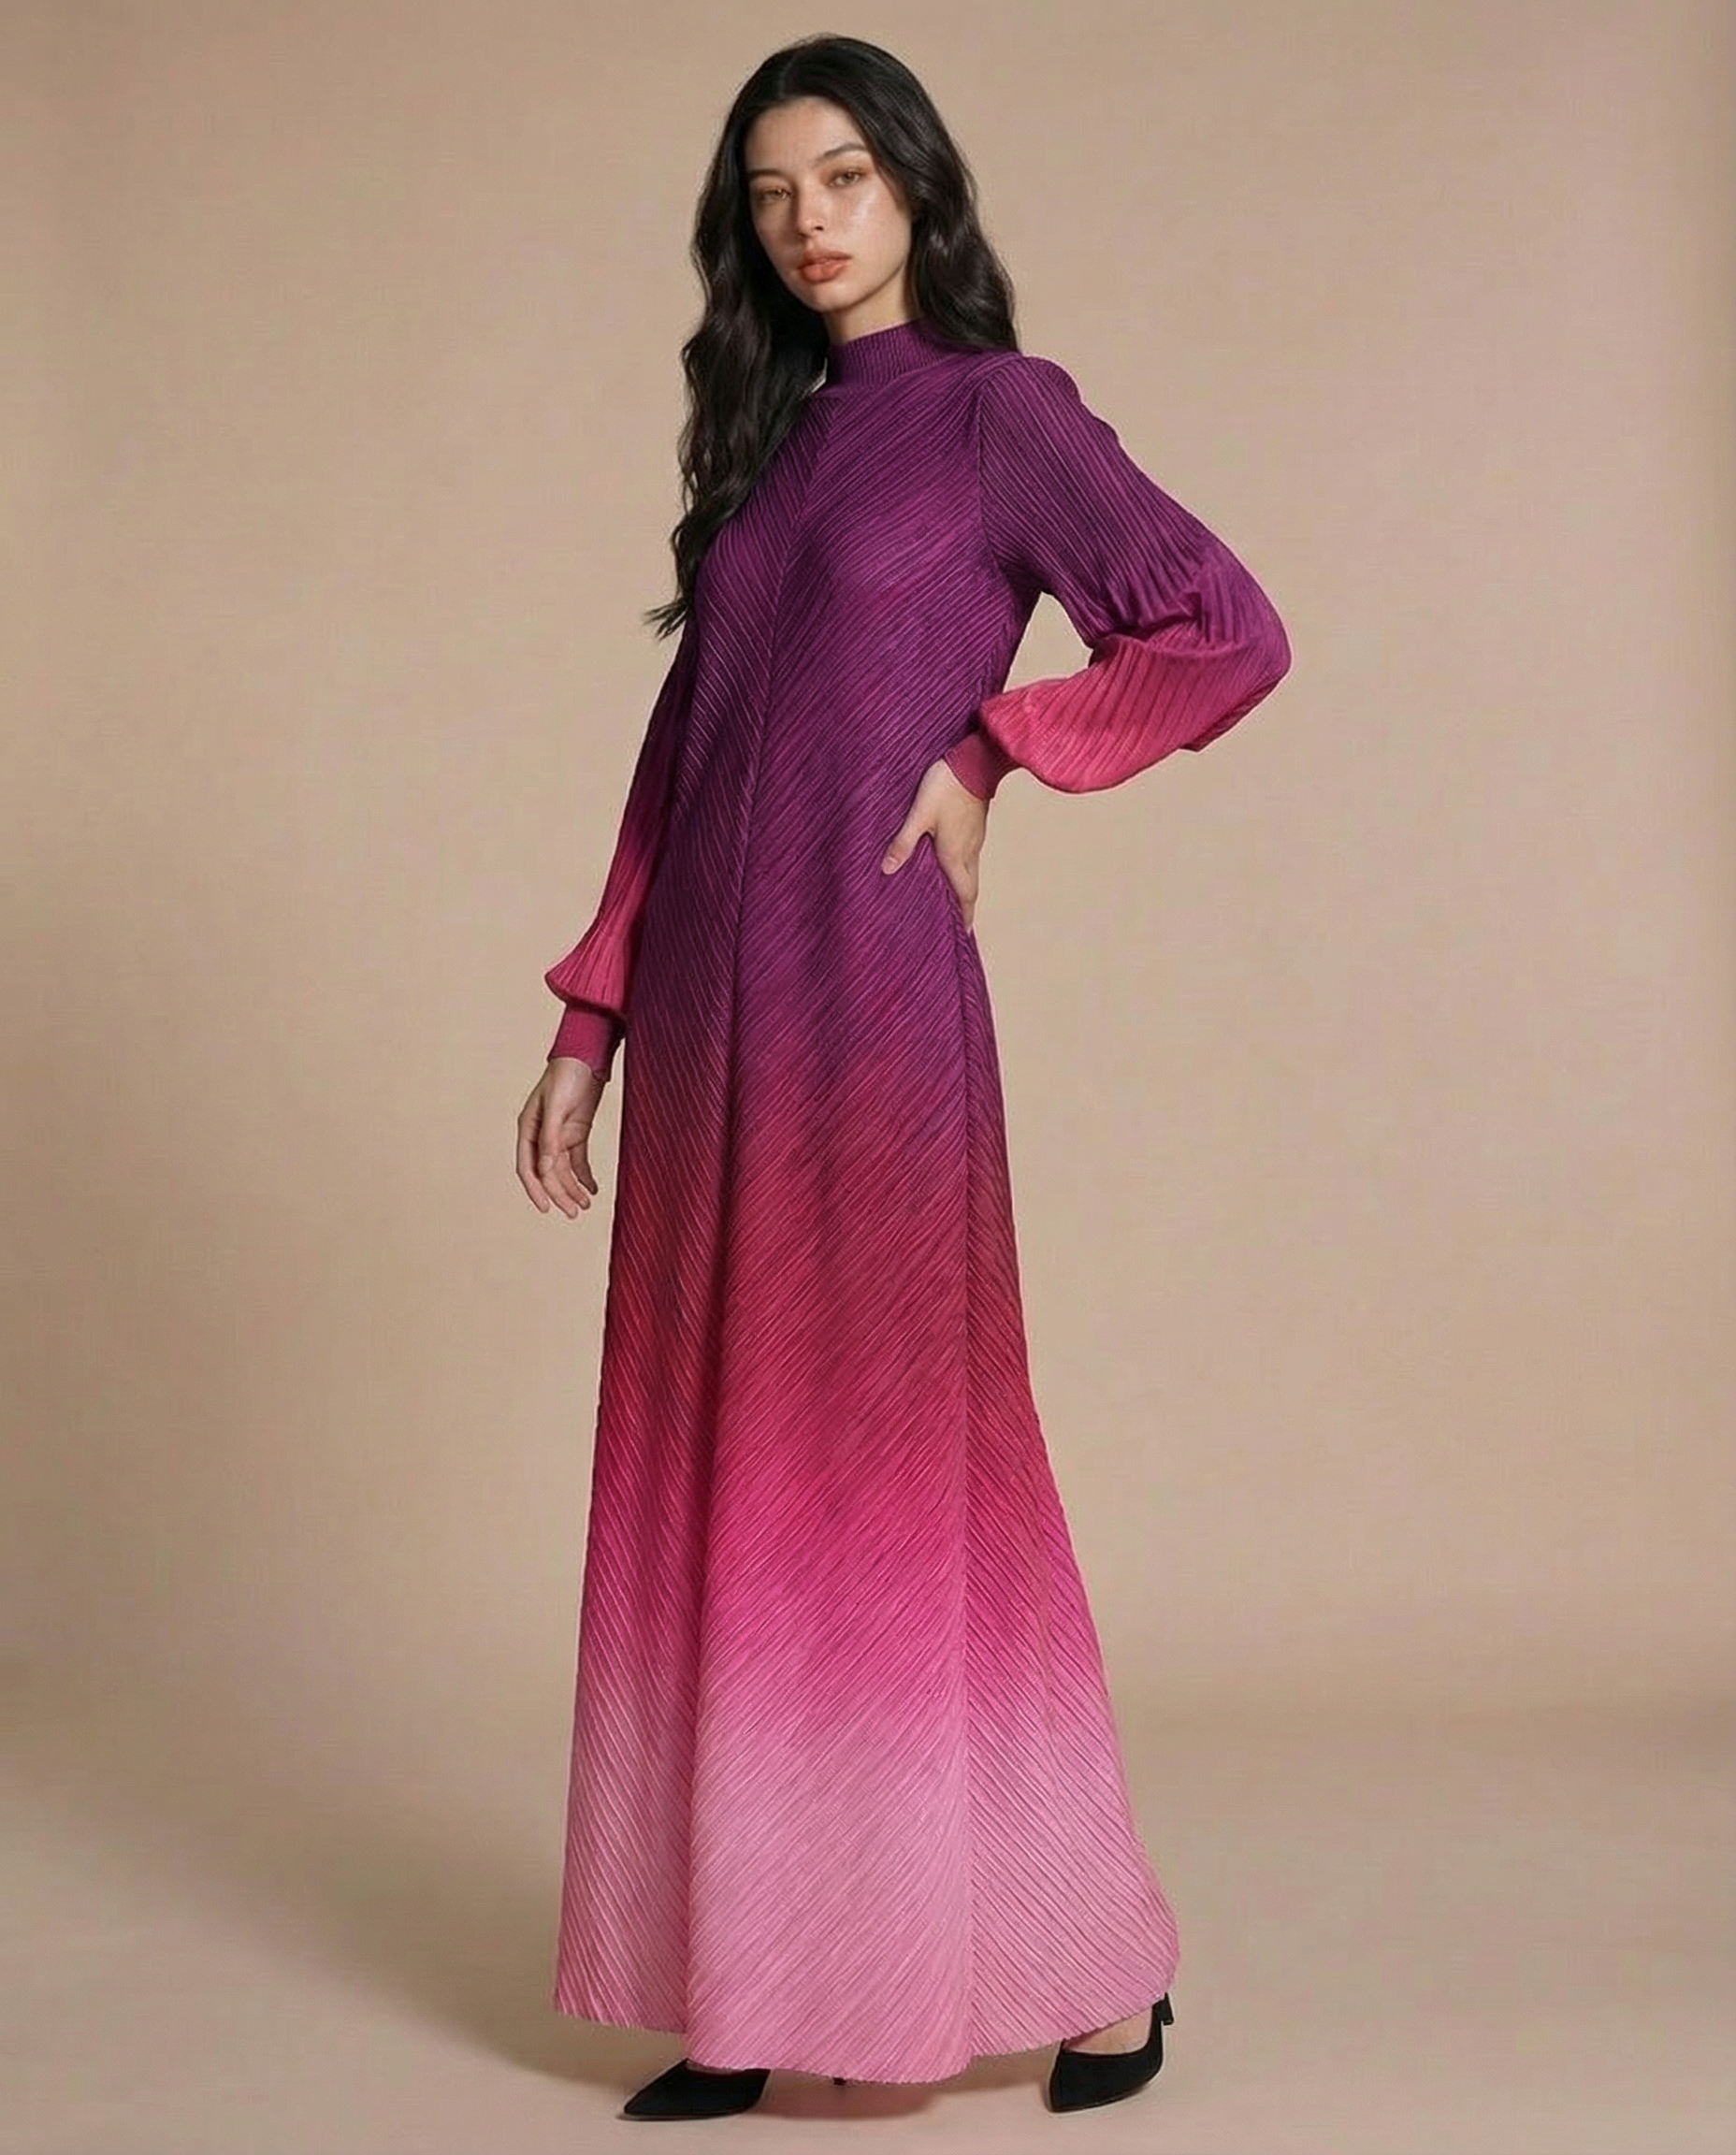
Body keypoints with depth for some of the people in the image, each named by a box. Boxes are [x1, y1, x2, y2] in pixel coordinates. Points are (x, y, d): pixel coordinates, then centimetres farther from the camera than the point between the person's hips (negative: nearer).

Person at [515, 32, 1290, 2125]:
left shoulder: (994, 407, -1)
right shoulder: (760, 438, 17)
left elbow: (1231, 632, -8)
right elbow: (679, 751, 15)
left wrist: (989, 746, -8)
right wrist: (590, 1019, 11)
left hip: (868, 1003, -7)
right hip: (707, 1011, 7)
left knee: (900, 1468, -2)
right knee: (716, 1490, 7)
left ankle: (1095, 1963, 15)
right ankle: (746, 1980, 17)